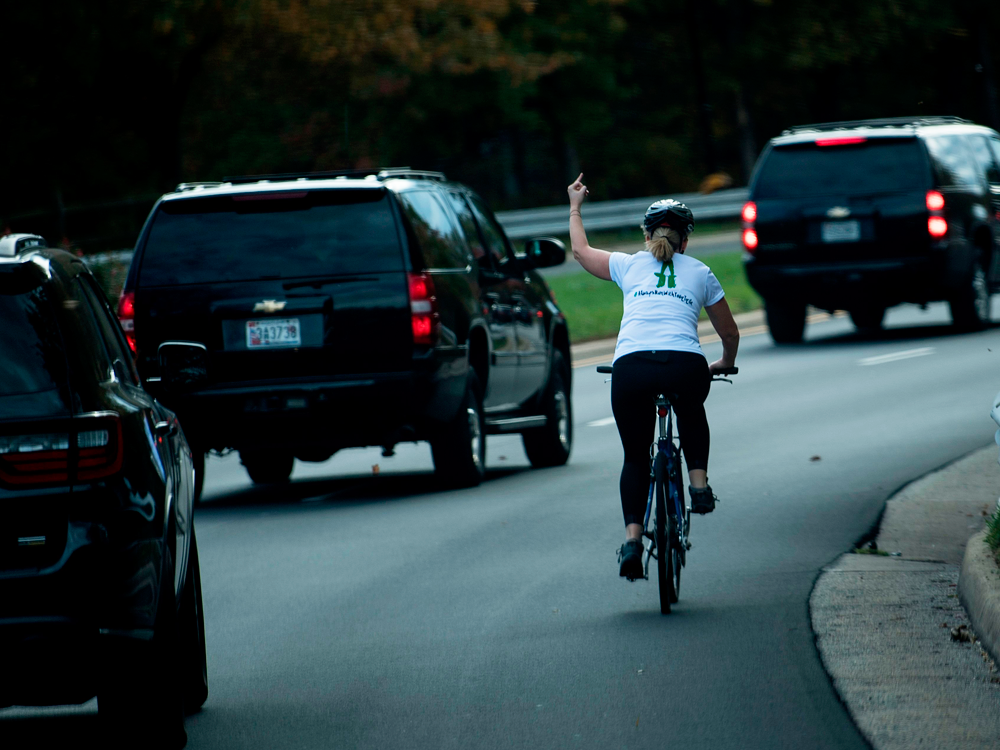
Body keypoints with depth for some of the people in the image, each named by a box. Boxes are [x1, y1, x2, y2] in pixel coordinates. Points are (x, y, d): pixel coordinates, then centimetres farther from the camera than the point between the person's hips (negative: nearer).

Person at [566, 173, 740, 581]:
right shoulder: (700, 273, 23)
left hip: (631, 368, 0)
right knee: (692, 415, 36)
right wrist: (725, 363, 52)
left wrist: (575, 206, 57)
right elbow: (729, 334, 31)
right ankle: (699, 482, 20)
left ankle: (632, 538, 0)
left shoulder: (629, 265, 22)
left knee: (635, 457, 16)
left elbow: (581, 250, 41)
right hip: (686, 366, 0)